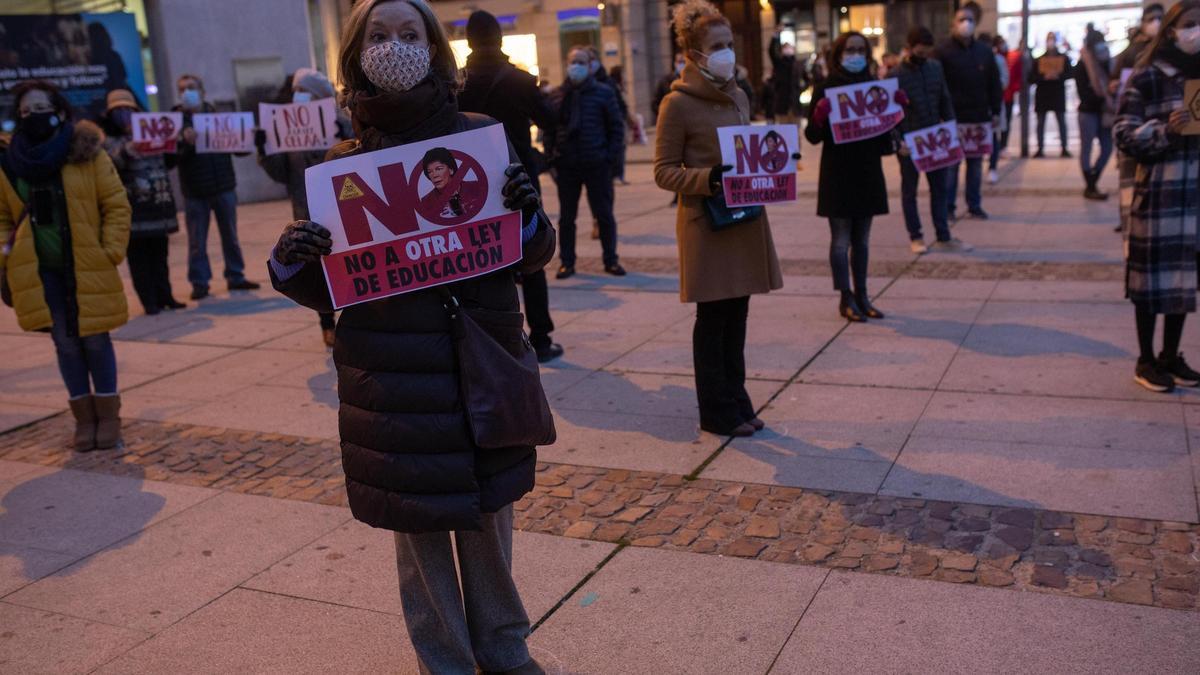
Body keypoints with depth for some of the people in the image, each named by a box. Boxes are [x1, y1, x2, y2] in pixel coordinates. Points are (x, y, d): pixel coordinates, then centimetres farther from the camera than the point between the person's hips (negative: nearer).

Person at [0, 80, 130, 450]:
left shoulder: (88, 153, -5)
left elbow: (116, 204, -3)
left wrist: (111, 252, -10)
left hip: (89, 267, -2)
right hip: (42, 270, 3)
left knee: (95, 339, 3)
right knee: (66, 342, 6)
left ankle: (108, 414, 16)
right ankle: (84, 416, 17)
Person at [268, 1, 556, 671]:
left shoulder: (482, 136, -1)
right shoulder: (344, 161, 0)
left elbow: (534, 253, 3)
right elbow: (326, 289, 4)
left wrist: (529, 212, -19)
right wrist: (289, 263, -18)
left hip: (483, 360, 1)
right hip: (393, 371, 0)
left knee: (489, 511, 14)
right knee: (419, 521, 10)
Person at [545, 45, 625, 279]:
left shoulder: (603, 92, 0)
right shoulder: (558, 94, 5)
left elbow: (616, 125, 0)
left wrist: (612, 156, -6)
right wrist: (552, 158, -1)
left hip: (597, 164, -2)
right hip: (566, 165, 2)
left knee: (604, 215, 6)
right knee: (566, 217, 7)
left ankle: (611, 260, 18)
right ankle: (567, 261, 16)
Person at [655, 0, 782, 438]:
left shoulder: (738, 97, 12)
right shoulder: (677, 104, -9)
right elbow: (664, 172, -9)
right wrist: (709, 179, -24)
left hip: (745, 217, 7)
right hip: (706, 222, -6)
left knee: (736, 317, 12)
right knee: (713, 319, 2)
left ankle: (736, 403, 23)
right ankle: (717, 413, 14)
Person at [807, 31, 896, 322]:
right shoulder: (826, 88, -6)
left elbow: (886, 129, 16)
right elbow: (813, 136, -7)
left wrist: (900, 106, 0)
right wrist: (819, 115, -26)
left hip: (868, 172, 5)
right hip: (837, 174, -5)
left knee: (862, 239, 12)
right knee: (841, 239, 0)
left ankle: (861, 296, 20)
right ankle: (846, 298, 6)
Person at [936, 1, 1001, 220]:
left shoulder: (985, 51, 9)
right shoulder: (944, 51, -3)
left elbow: (994, 84, 11)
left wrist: (995, 112, 6)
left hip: (979, 117, 4)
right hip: (952, 118, -4)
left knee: (976, 164, 8)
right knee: (951, 163, 2)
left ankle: (975, 205, 16)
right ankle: (948, 206, 11)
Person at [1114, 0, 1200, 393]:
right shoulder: (1148, 78, -5)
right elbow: (1123, 134, -8)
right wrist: (1164, 130, -23)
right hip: (1158, 191, -5)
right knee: (1153, 276, 2)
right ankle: (1146, 361, 14)